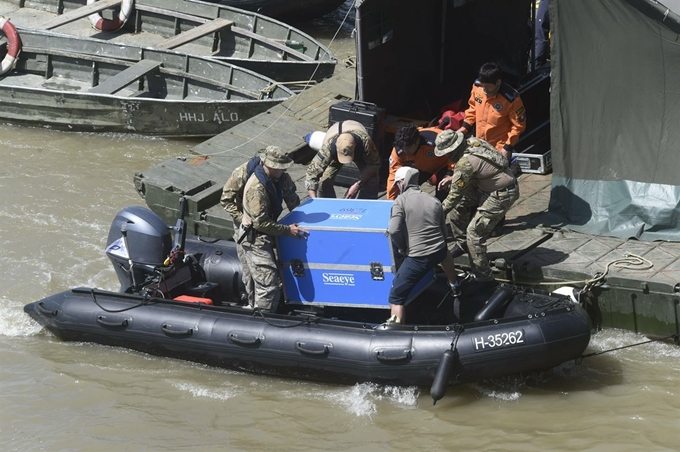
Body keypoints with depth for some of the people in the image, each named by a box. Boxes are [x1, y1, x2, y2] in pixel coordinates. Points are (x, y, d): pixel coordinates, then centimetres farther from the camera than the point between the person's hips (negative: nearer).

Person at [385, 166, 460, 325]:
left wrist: (401, 247, -1)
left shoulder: (402, 200, -7)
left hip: (417, 259, -6)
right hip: (439, 252, 7)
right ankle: (454, 286, 64)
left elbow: (393, 230, -18)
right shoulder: (434, 201, 9)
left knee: (396, 297, -2)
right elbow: (444, 231, 15)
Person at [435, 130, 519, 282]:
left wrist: (440, 212, -4)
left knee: (475, 232, -7)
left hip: (502, 195, -10)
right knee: (458, 204, 14)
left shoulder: (465, 163, -28)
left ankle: (482, 276, 3)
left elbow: (456, 194, -17)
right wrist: (454, 178, 14)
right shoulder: (472, 142, -2)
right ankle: (461, 243, 29)